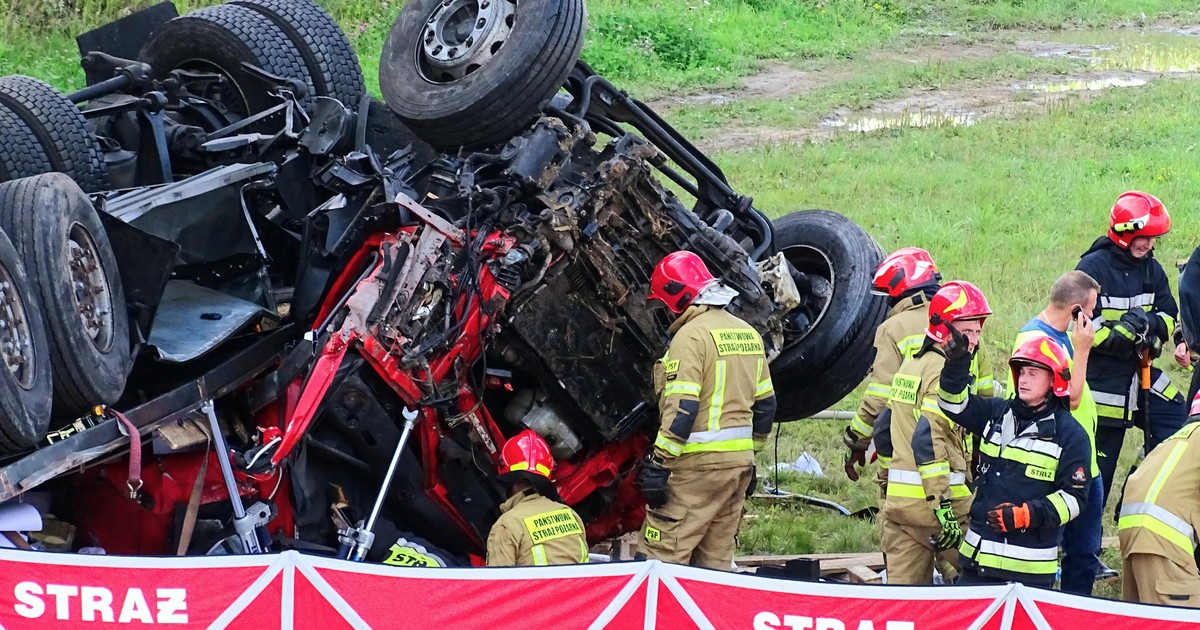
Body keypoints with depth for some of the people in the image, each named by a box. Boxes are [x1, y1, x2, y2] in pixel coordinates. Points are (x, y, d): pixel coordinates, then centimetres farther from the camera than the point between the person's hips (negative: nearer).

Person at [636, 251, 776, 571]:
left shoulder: (692, 335, -13)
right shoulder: (748, 334, 15)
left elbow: (681, 409, -19)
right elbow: (765, 404, 19)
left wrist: (659, 464, -18)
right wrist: (751, 454, 26)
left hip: (699, 462, -9)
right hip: (739, 460, 9)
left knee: (663, 556, -8)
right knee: (715, 560, 13)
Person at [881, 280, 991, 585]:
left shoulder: (909, 366, 17)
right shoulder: (946, 372, -12)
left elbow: (884, 430, 23)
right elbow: (928, 439, -22)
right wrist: (943, 508, -25)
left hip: (898, 499, 9)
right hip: (932, 501, -9)